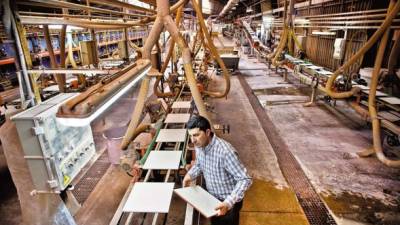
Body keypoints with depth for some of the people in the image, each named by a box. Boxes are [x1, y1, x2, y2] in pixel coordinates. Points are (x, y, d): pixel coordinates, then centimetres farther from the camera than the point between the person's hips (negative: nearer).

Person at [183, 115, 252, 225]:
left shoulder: (225, 151, -35)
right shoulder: (199, 146, -11)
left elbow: (245, 180, -31)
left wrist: (229, 202, -40)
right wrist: (190, 175, -9)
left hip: (228, 201, -6)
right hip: (212, 198, 6)